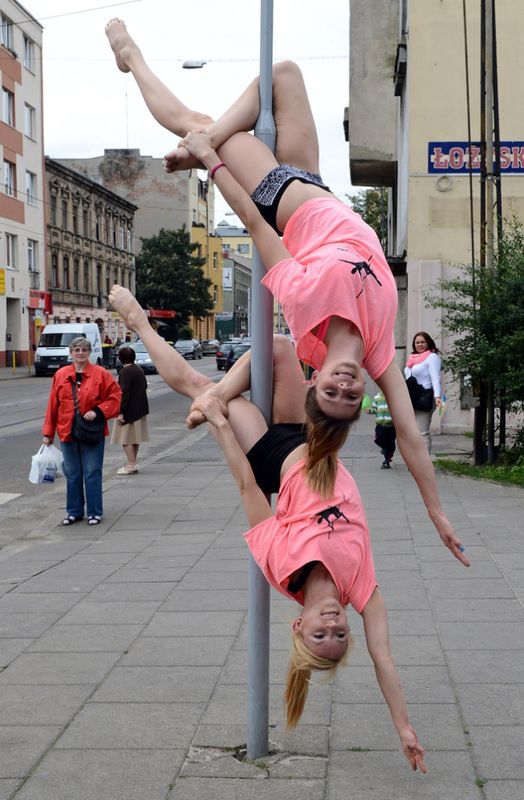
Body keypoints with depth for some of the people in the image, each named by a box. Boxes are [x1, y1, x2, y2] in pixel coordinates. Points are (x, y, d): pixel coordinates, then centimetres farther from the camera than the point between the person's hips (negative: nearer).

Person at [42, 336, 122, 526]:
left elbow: (115, 396, -3)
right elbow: (53, 404, 7)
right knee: (72, 474, 11)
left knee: (92, 473, 2)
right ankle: (74, 511, 22)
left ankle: (94, 512, 11)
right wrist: (48, 433, 6)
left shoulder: (100, 374, -4)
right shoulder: (60, 375, 5)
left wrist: (98, 411, -15)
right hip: (67, 433, 3)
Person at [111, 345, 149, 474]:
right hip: (140, 409, 9)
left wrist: (121, 412, -20)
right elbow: (145, 387, 17)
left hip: (129, 410, -9)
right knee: (135, 437, 15)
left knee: (126, 439, -3)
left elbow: (124, 392, -21)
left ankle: (131, 465, -4)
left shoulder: (125, 372, -16)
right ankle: (132, 464, 22)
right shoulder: (139, 370, 10)